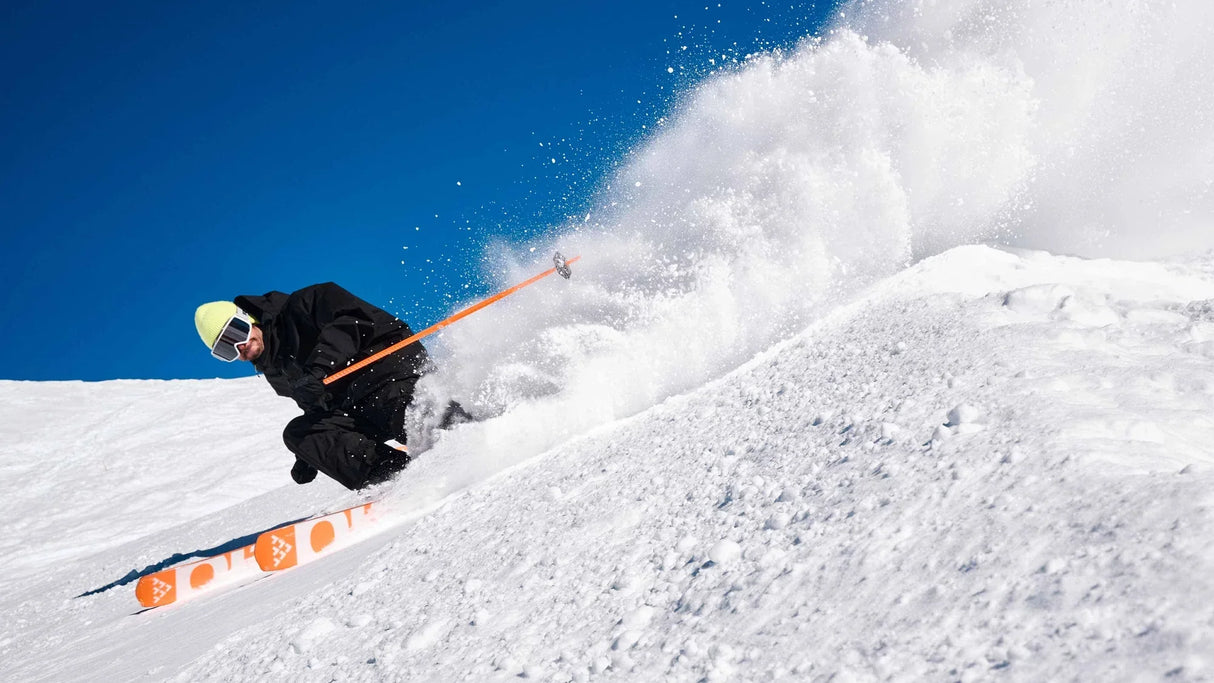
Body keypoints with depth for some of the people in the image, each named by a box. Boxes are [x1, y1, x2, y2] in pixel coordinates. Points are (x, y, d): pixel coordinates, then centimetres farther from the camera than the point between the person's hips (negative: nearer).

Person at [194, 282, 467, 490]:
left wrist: (317, 369, -25)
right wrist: (310, 455, 18)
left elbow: (353, 318, -16)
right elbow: (320, 410, 29)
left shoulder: (297, 308, 0)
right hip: (357, 410, 8)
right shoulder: (276, 373, 22)